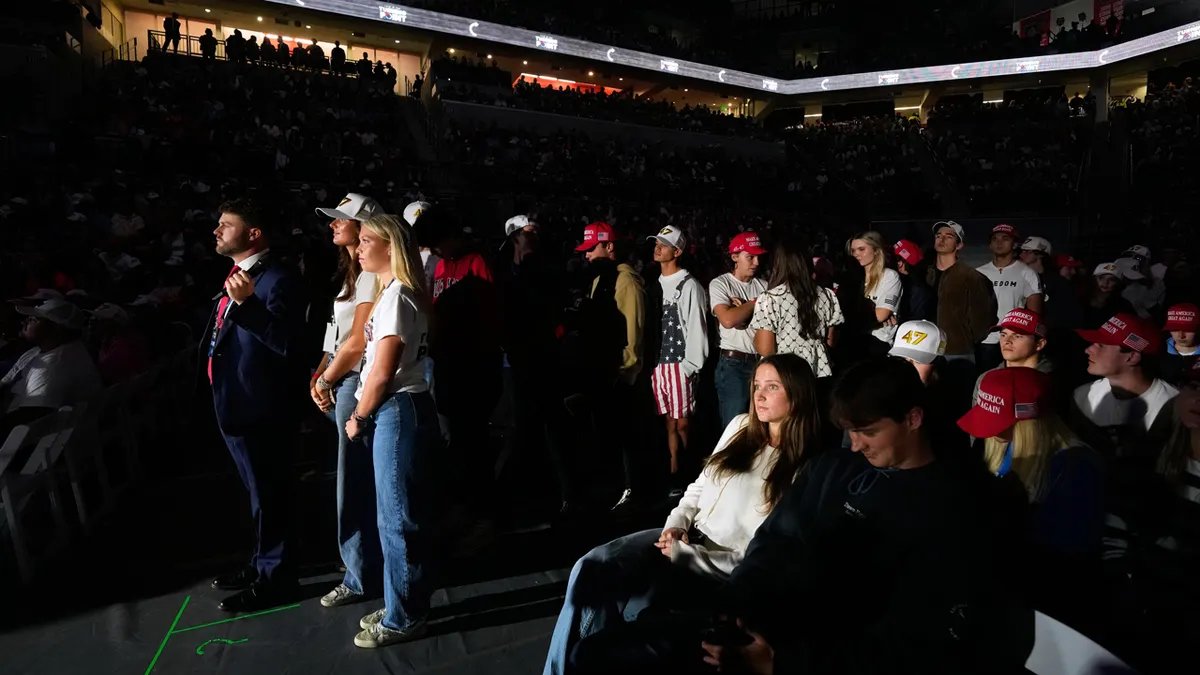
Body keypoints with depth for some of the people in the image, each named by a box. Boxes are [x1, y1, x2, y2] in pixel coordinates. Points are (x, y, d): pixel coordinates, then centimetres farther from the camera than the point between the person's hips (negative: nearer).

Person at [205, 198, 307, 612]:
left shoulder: (277, 280, -17)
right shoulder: (237, 275, 14)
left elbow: (286, 342, -29)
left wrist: (247, 304, -38)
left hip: (259, 409, -10)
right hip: (235, 405, 10)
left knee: (268, 496, 4)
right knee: (258, 494, 22)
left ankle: (275, 577, 19)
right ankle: (263, 564, 37)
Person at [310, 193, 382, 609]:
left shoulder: (371, 275, -14)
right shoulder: (351, 273, 16)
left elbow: (357, 341, -18)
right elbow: (336, 337, 14)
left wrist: (327, 381, -8)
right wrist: (319, 376, 3)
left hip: (356, 384, -9)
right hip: (341, 384, 9)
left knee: (355, 485, 1)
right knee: (359, 482, 17)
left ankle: (362, 576, 16)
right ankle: (367, 564, 32)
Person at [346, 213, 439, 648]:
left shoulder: (395, 295, -15)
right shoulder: (394, 293, 17)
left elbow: (382, 372, -18)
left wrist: (359, 418, -6)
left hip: (398, 412, -10)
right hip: (395, 412, 10)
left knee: (397, 517, 1)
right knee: (404, 514, 16)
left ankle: (403, 619, 15)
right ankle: (404, 607, 30)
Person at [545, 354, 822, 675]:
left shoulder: (806, 471, -11)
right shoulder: (741, 426, 8)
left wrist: (685, 554, -16)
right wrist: (677, 523, -3)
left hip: (727, 568, -6)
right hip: (686, 538, 6)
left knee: (634, 606, -27)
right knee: (590, 569, -15)